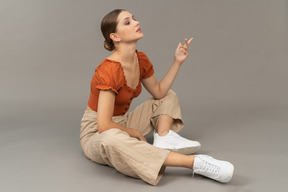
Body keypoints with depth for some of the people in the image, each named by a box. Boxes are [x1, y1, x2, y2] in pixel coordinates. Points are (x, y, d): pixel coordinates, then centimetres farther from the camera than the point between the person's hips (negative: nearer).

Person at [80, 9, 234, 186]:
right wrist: (135, 133, -14)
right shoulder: (109, 70, -28)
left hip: (122, 125, 8)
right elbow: (104, 126, -29)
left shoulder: (141, 60, -5)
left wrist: (178, 61, -3)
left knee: (169, 96, 13)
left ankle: (164, 138, -18)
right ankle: (195, 163, -43)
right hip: (96, 134, -8)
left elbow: (159, 92, 6)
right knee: (112, 139, -44)